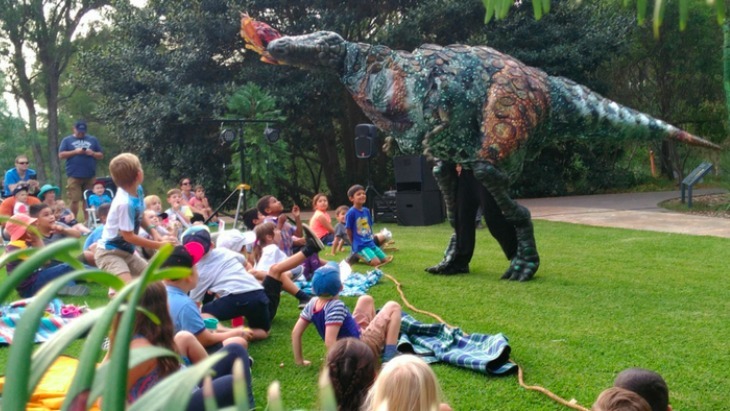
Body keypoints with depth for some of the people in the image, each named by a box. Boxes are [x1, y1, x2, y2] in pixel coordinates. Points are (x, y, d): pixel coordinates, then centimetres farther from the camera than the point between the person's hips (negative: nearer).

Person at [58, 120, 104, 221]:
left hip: (90, 176, 2)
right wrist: (75, 152, -10)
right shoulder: (67, 140, 11)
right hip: (74, 176, -2)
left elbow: (101, 155, 14)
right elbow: (61, 155, 1)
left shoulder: (93, 140, 15)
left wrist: (92, 153, -6)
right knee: (74, 200, -6)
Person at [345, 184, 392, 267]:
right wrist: (355, 244, -1)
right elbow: (349, 231, -8)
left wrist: (370, 239, 11)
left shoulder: (366, 210, 8)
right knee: (376, 263, -21)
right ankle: (355, 256, 1)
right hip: (360, 245, -8)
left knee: (386, 260, 6)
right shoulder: (351, 213, -14)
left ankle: (361, 256, 17)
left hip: (371, 243, 8)